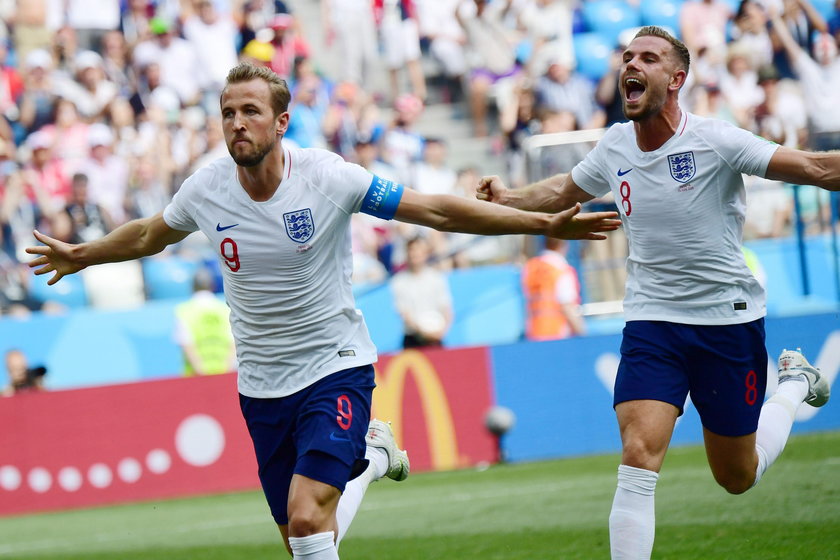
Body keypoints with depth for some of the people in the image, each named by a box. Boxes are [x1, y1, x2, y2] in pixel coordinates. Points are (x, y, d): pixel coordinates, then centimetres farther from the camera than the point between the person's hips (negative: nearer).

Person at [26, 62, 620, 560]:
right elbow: (148, 235, 19)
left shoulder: (327, 176, -16)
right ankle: (369, 456, 36)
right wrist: (82, 256, 27)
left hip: (336, 366, -4)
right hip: (261, 384, 4)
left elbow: (438, 209, -11)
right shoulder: (205, 189, -6)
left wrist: (544, 223, -14)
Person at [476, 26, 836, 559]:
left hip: (729, 320, -3)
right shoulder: (615, 146, 0)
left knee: (737, 477, 13)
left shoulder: (714, 141, -16)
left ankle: (794, 384, 41)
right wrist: (509, 198, 11)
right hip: (652, 320, 3)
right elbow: (564, 190, 22)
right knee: (639, 456, -20)